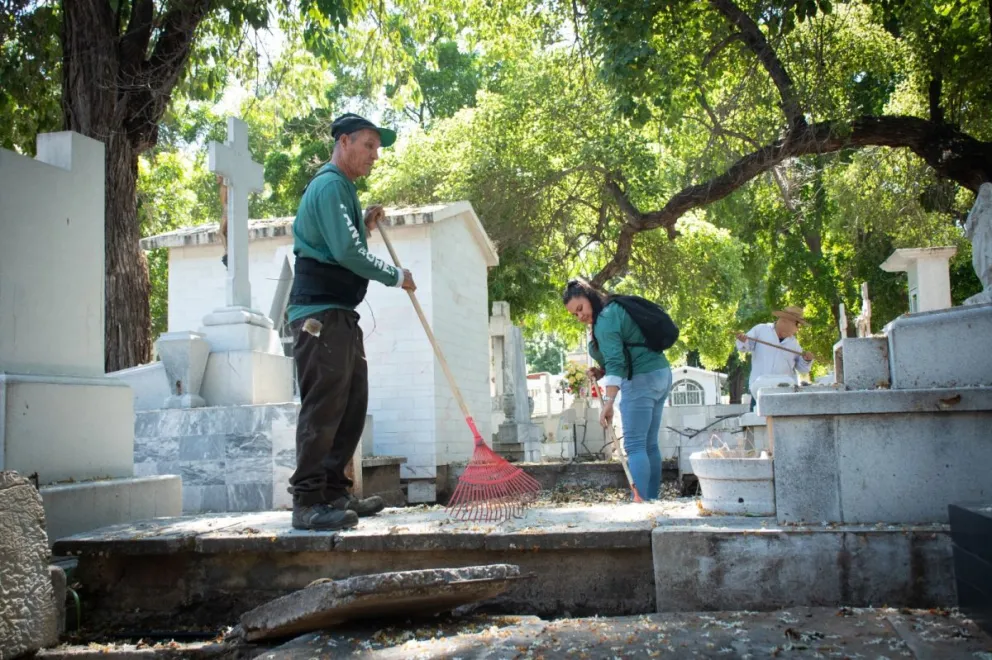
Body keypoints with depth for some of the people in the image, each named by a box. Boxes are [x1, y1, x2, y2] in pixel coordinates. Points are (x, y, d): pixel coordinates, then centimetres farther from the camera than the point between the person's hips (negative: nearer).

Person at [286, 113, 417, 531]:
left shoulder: (342, 188, 23)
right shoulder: (330, 185, -9)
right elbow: (345, 252, -20)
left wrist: (365, 226, 12)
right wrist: (396, 276, -9)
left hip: (340, 315, 11)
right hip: (320, 313, -11)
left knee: (351, 406, 11)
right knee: (322, 407, -11)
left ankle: (334, 492, 17)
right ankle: (308, 502, -7)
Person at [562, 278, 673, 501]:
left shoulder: (605, 320, -12)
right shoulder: (616, 309, 18)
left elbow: (614, 361, -23)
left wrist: (608, 402, -30)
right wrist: (603, 372, 8)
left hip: (641, 380, -10)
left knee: (635, 446, -11)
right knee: (650, 445, 11)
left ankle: (641, 502, -16)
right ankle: (652, 499, 13)